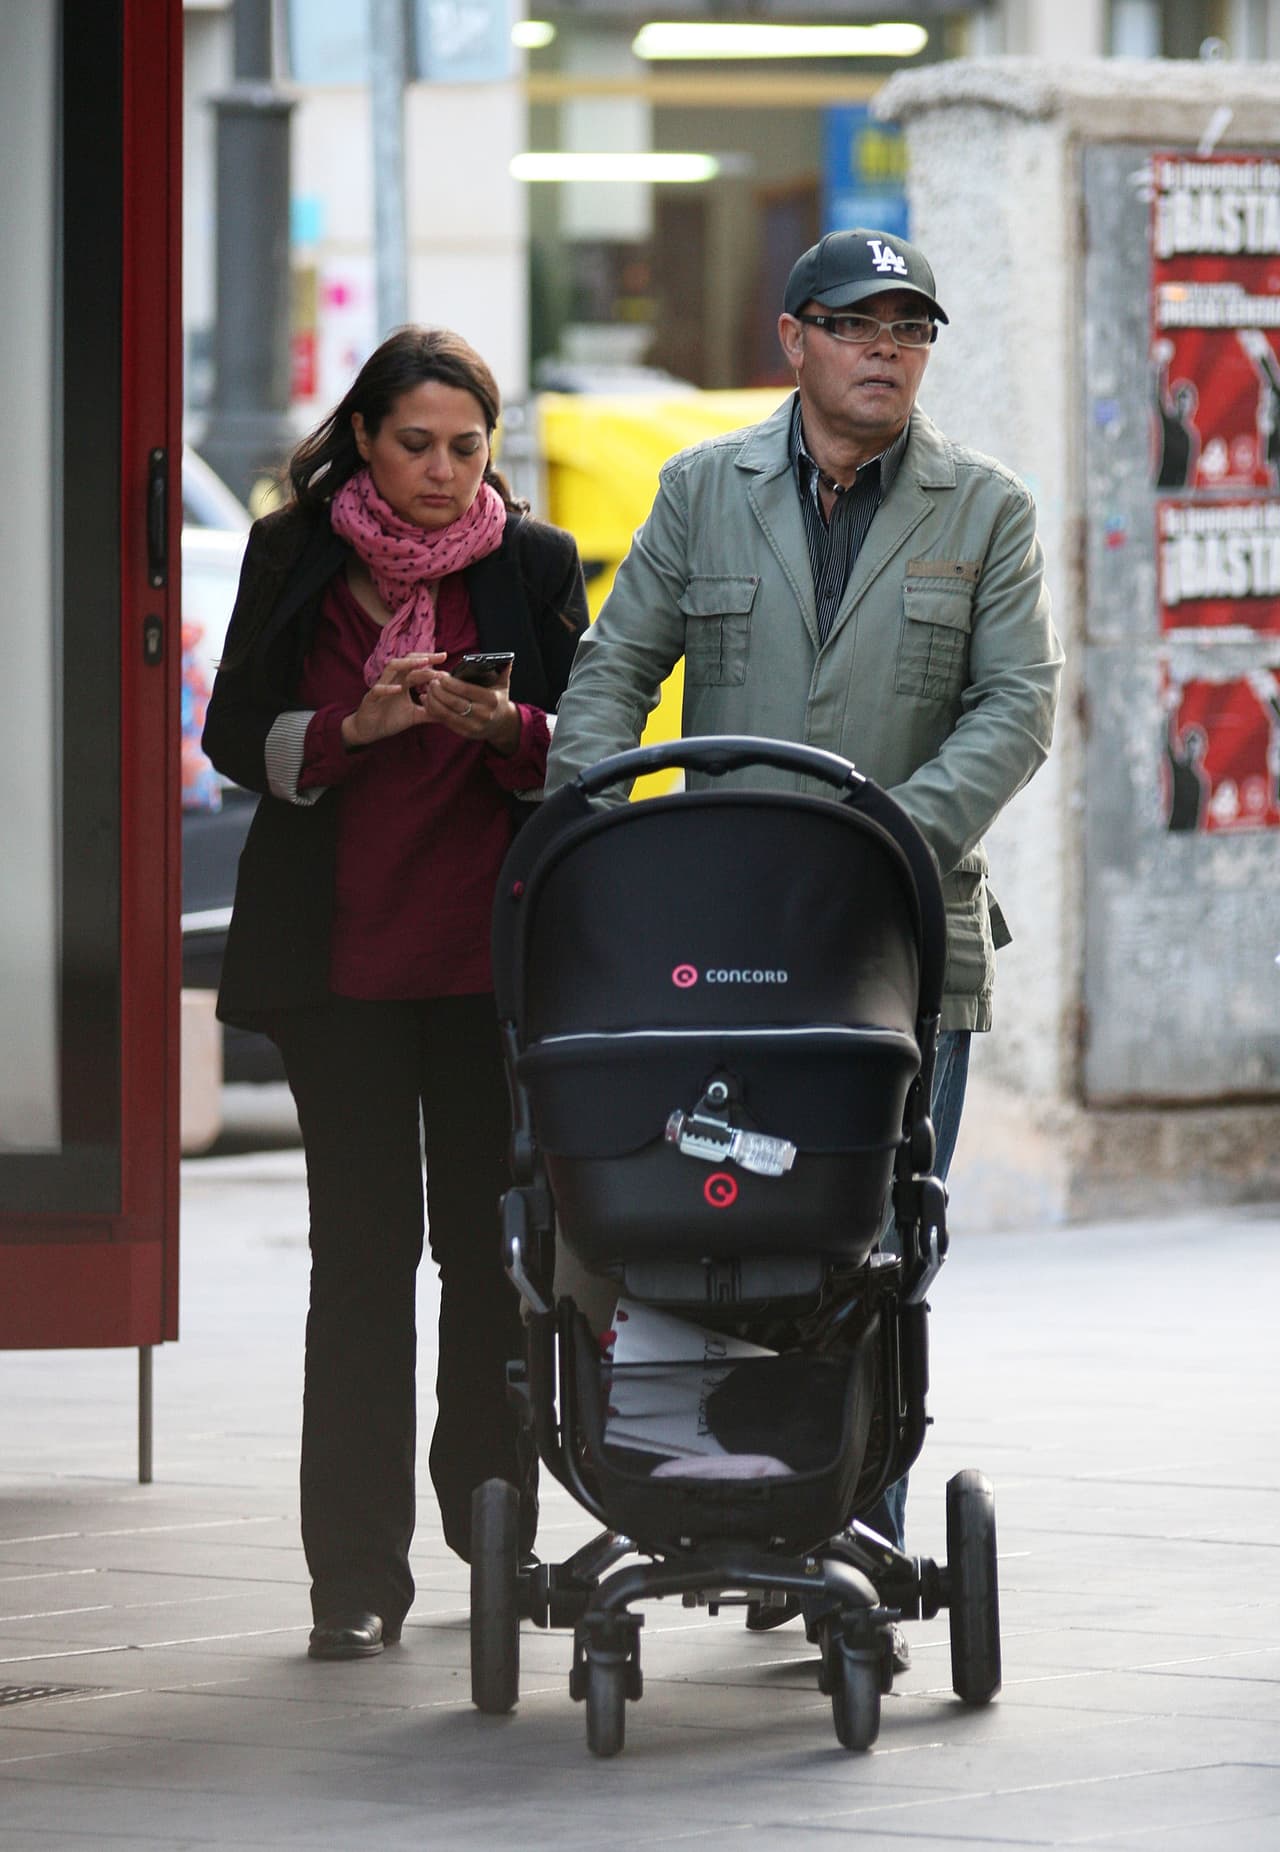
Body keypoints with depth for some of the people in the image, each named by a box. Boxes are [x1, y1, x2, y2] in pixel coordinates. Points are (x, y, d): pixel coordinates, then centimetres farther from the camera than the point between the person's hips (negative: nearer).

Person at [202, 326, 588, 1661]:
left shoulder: (535, 563, 6)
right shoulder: (291, 558, 6)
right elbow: (237, 737, 4)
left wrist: (504, 726, -16)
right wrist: (356, 726, -14)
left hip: (494, 954, 1)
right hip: (339, 952, -1)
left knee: (491, 1238, 3)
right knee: (363, 1248, -3)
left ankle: (494, 1522, 20)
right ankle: (357, 1575, -1)